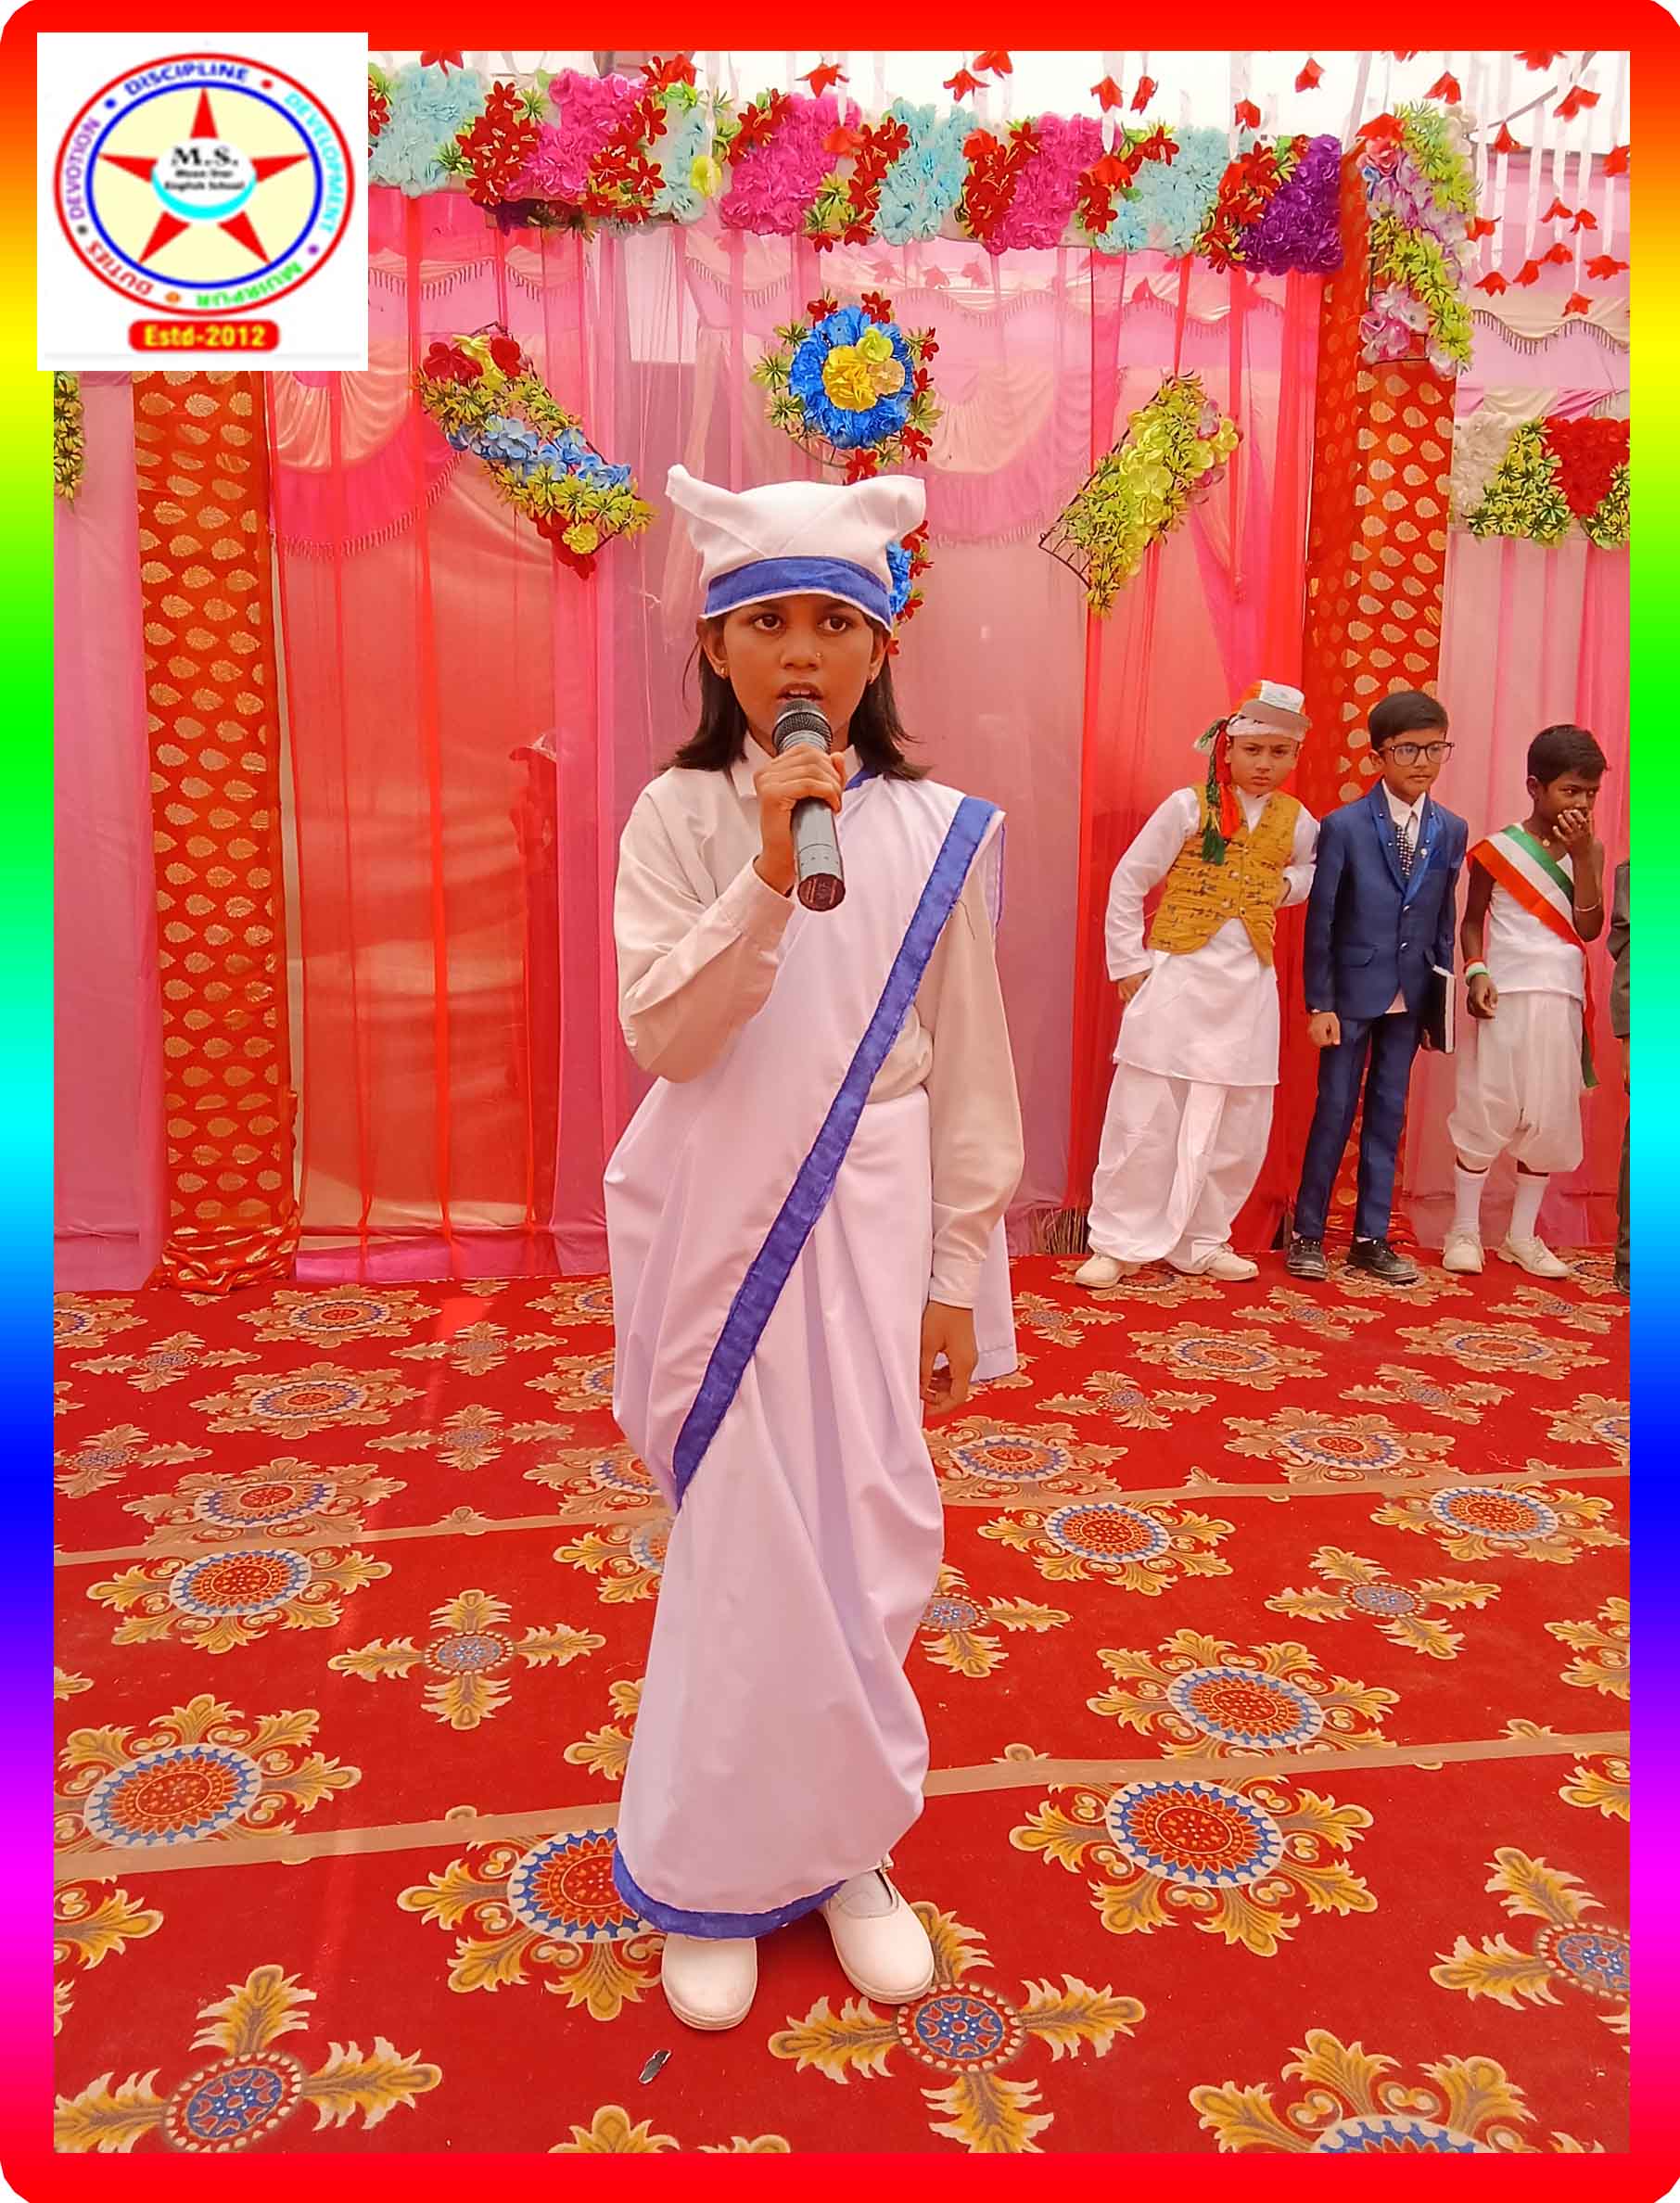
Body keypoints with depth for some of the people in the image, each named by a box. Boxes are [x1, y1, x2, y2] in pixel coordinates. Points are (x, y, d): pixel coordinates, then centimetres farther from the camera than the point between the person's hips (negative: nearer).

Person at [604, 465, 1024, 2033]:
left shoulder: (935, 833, 0)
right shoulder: (680, 815, -3)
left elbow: (970, 1072, 2)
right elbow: (660, 1033, -13)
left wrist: (958, 1275, 3)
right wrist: (771, 878, -24)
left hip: (869, 1223, 2)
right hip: (719, 1227, -1)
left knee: (865, 1535, 6)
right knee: (741, 1540, 5)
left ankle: (842, 1845, 29)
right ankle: (716, 1870, 26)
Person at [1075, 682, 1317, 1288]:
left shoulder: (1296, 821, 7)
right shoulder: (1188, 806, -4)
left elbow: (1320, 867, 28)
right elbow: (1127, 882, -2)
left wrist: (1289, 883, 5)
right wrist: (1128, 963, -5)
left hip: (1247, 987, 4)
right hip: (1176, 978, -4)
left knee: (1237, 1126, 7)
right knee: (1145, 1119, -3)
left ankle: (1200, 1242, 23)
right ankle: (1119, 1244, 9)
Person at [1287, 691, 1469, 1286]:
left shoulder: (1452, 831, 4)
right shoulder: (1344, 826, -8)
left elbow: (1444, 919, 9)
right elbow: (1319, 921, -7)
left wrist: (1442, 994, 6)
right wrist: (1319, 1005, -10)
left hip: (1410, 997, 4)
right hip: (1351, 992, -4)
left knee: (1387, 1115, 9)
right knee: (1334, 1113, 1)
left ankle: (1371, 1238, 18)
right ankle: (1307, 1235, 13)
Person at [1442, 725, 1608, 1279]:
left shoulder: (1589, 852, 6)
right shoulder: (1498, 849, -1)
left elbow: (1589, 928, -5)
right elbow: (1472, 921, 5)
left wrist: (1582, 856, -12)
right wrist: (1476, 972, -11)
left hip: (1562, 1003, 3)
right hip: (1506, 998, -3)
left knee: (1549, 1118, 7)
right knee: (1485, 1109, -1)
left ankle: (1522, 1235, 19)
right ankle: (1464, 1230, 11)